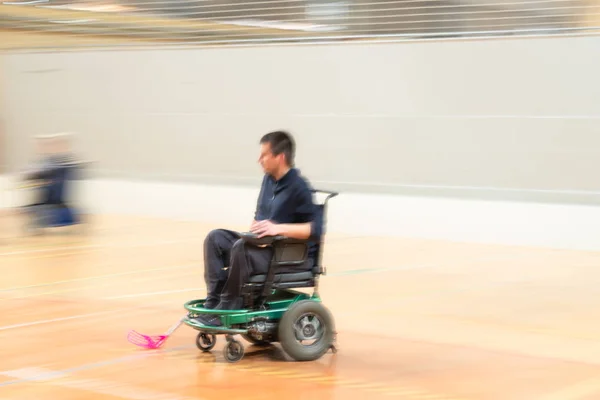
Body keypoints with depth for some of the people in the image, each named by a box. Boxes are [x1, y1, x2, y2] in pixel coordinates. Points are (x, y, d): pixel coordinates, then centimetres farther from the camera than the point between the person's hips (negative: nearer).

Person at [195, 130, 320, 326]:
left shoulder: (298, 188, -17)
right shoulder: (268, 179, 7)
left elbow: (315, 230, -24)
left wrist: (279, 228, -31)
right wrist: (255, 227, -2)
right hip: (264, 245, 9)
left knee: (241, 248, -33)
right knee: (216, 238, -5)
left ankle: (226, 310, -22)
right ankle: (214, 300, -13)